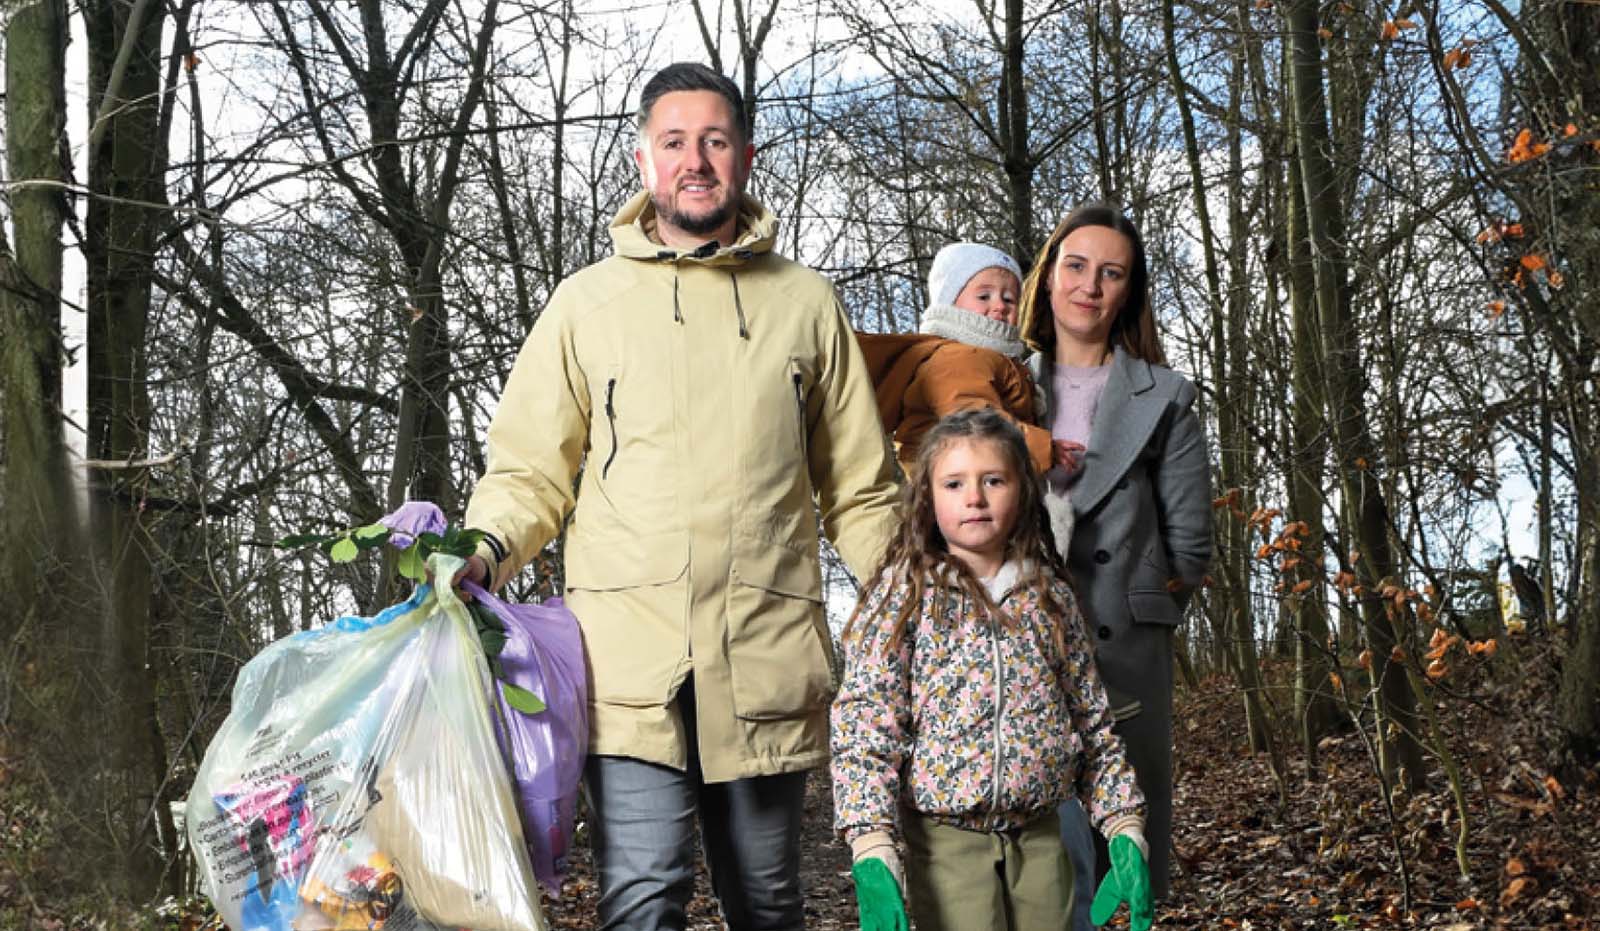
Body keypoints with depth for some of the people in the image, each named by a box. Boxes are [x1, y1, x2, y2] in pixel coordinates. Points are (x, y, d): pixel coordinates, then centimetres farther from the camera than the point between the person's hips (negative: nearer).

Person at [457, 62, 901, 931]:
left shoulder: (806, 303, 12)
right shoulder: (587, 300, 9)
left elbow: (859, 491, 14)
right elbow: (529, 472, 9)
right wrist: (485, 552, -11)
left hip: (767, 655, 2)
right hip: (629, 654, -1)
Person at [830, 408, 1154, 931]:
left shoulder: (1051, 596, 8)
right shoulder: (905, 593, -4)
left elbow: (1093, 721, 13)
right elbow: (864, 724, -11)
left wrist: (1125, 830, 7)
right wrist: (872, 849, -21)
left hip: (1039, 837, 4)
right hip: (947, 839, -4)